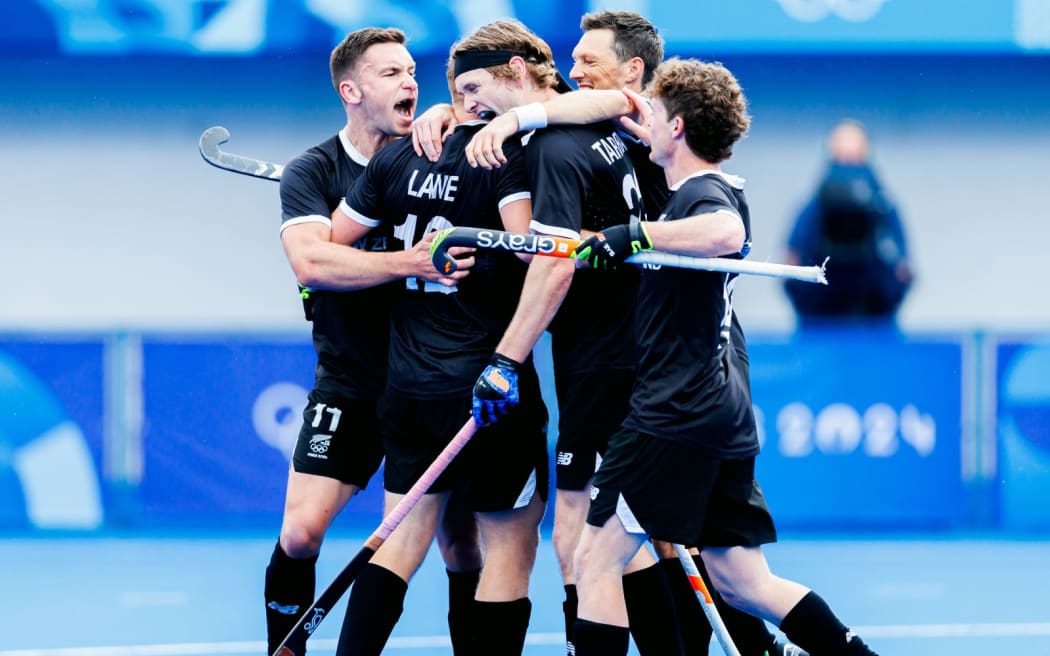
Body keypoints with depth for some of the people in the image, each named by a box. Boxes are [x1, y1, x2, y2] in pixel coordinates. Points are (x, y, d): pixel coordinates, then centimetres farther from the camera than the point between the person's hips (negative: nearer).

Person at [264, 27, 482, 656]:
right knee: (301, 531, -11)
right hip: (350, 385, -1)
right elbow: (311, 261, -22)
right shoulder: (312, 172, -5)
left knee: (462, 542, -2)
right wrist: (412, 262, -34)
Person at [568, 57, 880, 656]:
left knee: (597, 559, -6)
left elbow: (726, 233, -38)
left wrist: (635, 235, -30)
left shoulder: (700, 194, -12)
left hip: (676, 414, -10)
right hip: (726, 412, 10)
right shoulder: (723, 191, 17)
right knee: (743, 583, 11)